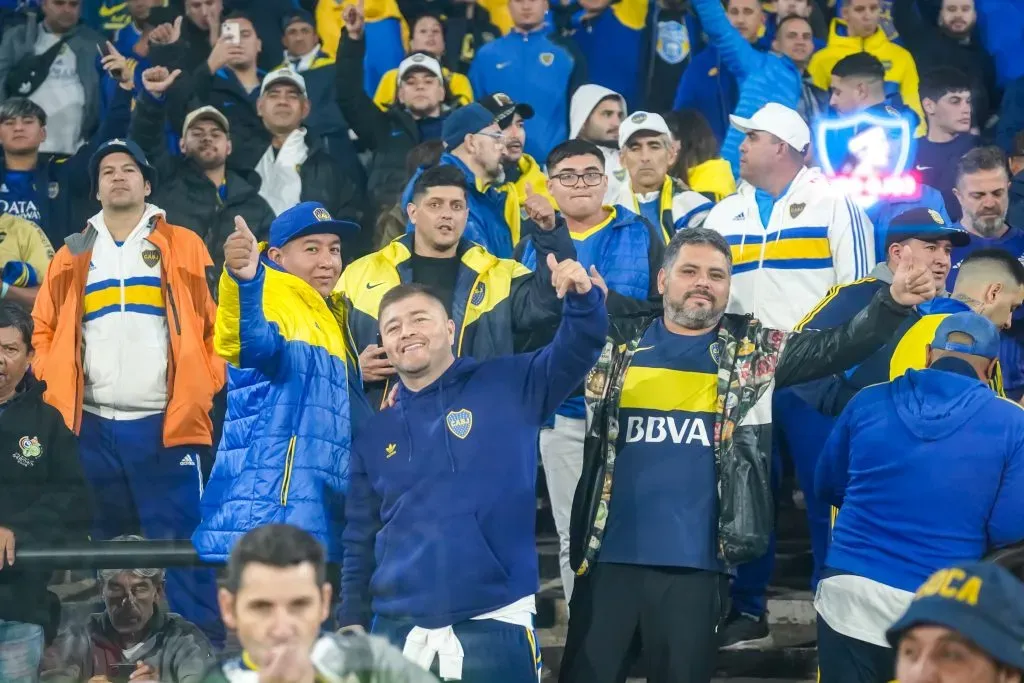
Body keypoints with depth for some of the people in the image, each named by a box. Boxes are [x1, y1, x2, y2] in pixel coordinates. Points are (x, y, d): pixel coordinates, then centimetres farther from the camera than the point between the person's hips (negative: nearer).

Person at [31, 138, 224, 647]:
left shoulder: (183, 247, 7)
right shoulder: (73, 256, 15)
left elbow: (215, 323, 3)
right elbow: (44, 329, 17)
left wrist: (204, 388, -6)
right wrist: (55, 388, 3)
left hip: (166, 422, -3)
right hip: (92, 426, 3)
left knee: (180, 542, -6)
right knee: (104, 549, 8)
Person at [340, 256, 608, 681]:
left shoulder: (507, 385, 4)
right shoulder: (376, 435, 12)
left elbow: (575, 351, -9)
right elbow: (360, 543, 16)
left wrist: (583, 297, -28)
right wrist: (352, 622, 9)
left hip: (493, 627, -3)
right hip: (398, 632, 3)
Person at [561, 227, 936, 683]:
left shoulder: (754, 352, 6)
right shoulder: (617, 343, 7)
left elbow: (836, 347, -3)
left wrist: (892, 303, -20)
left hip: (695, 562, 0)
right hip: (609, 555, 0)